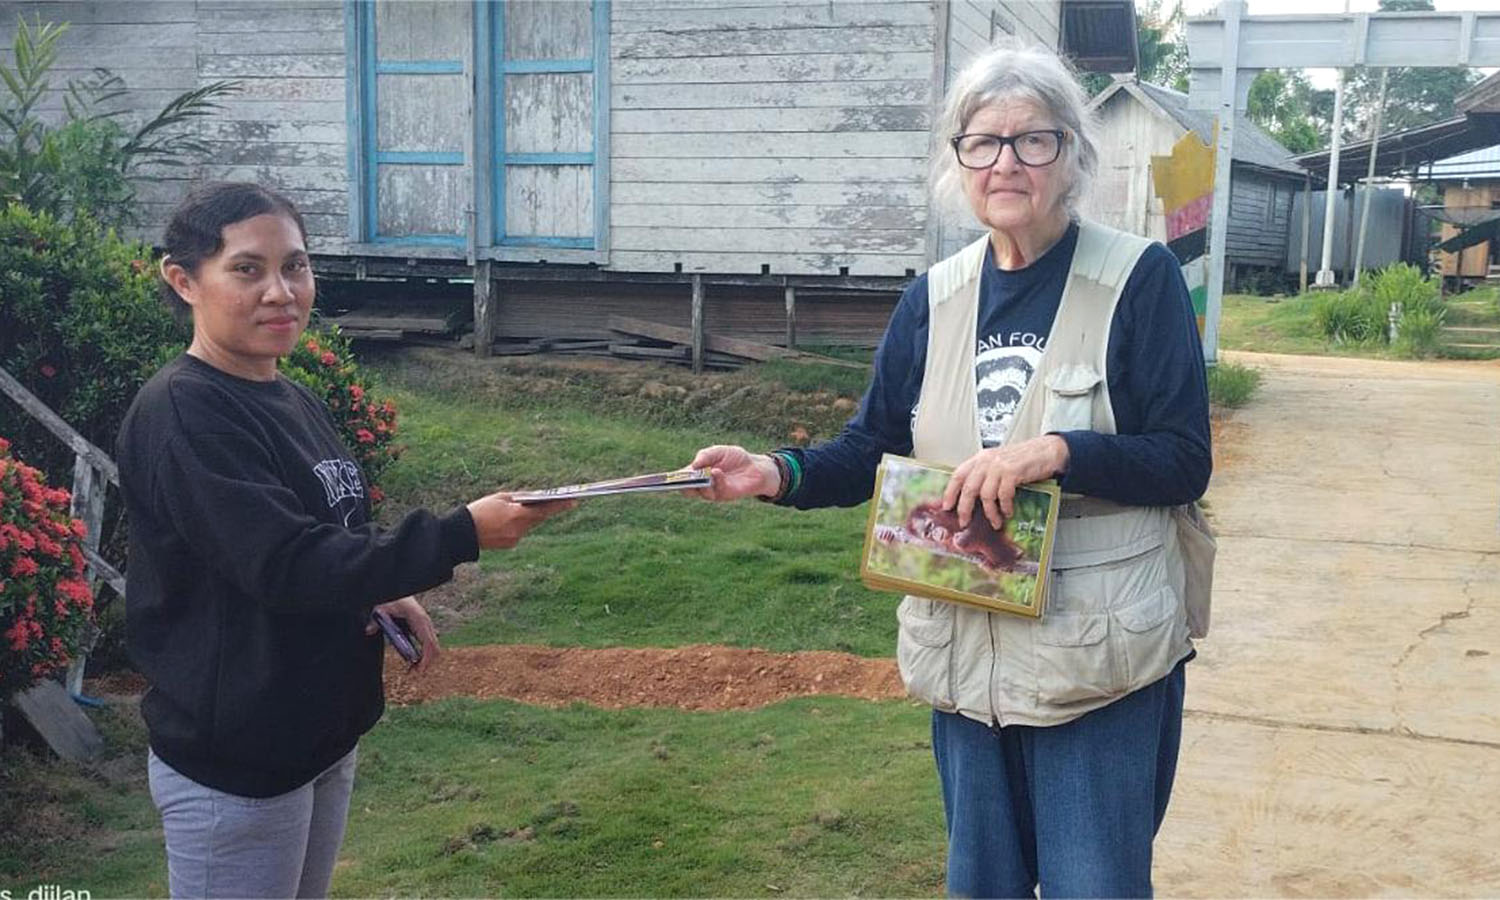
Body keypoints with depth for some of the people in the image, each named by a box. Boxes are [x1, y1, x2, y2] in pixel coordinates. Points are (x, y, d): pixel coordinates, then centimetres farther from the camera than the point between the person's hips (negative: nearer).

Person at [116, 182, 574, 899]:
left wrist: (384, 593, -3)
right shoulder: (181, 413, -20)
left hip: (324, 736, 8)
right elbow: (283, 563, -28)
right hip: (233, 766, -8)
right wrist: (462, 534, -32)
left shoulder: (295, 403, 7)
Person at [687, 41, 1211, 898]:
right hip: (963, 652, 5)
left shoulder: (1141, 278, -9)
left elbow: (1184, 463, -12)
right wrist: (784, 473, -12)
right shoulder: (935, 296, 4)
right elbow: (875, 448, 7)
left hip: (1098, 656, -4)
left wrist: (1057, 452, -27)